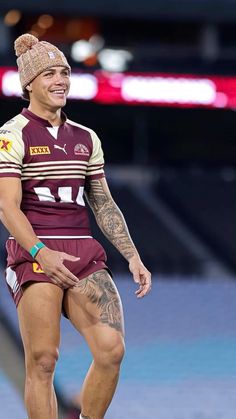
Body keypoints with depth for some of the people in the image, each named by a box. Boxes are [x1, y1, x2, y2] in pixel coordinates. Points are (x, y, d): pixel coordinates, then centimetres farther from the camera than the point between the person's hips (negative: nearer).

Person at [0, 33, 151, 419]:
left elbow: (104, 205, 20)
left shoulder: (85, 138, 16)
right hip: (34, 256, -5)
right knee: (42, 361, -8)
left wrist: (133, 257, 9)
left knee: (112, 349, -12)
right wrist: (41, 253, -26)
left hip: (84, 256, 5)